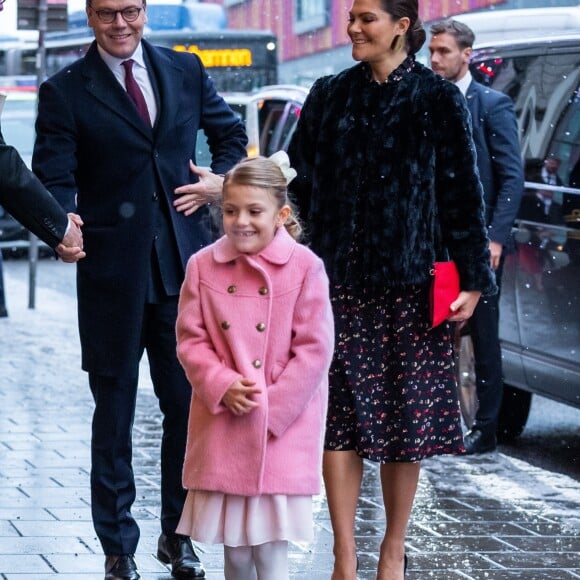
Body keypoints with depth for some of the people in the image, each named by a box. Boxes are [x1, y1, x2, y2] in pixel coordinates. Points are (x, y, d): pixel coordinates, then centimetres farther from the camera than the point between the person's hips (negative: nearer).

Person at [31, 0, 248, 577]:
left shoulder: (185, 72, 9)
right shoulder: (65, 91, -2)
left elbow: (230, 132, 25)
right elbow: (53, 178, -7)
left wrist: (224, 179, 6)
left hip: (184, 267, 3)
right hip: (112, 273, -3)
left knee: (189, 404, 6)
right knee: (114, 413, 5)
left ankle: (178, 532, 22)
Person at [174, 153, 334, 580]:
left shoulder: (305, 268, -7)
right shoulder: (204, 266, 1)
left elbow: (314, 349, -8)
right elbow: (191, 339, 3)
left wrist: (269, 404, -12)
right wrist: (223, 386, -12)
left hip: (282, 427, -3)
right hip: (221, 426, 3)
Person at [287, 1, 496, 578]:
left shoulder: (438, 101, -1)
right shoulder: (330, 96, 8)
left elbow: (462, 194, 0)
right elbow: (298, 179, 10)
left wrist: (471, 280, -3)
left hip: (409, 284, -2)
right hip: (338, 281, 2)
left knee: (405, 420, 4)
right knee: (339, 417, -2)